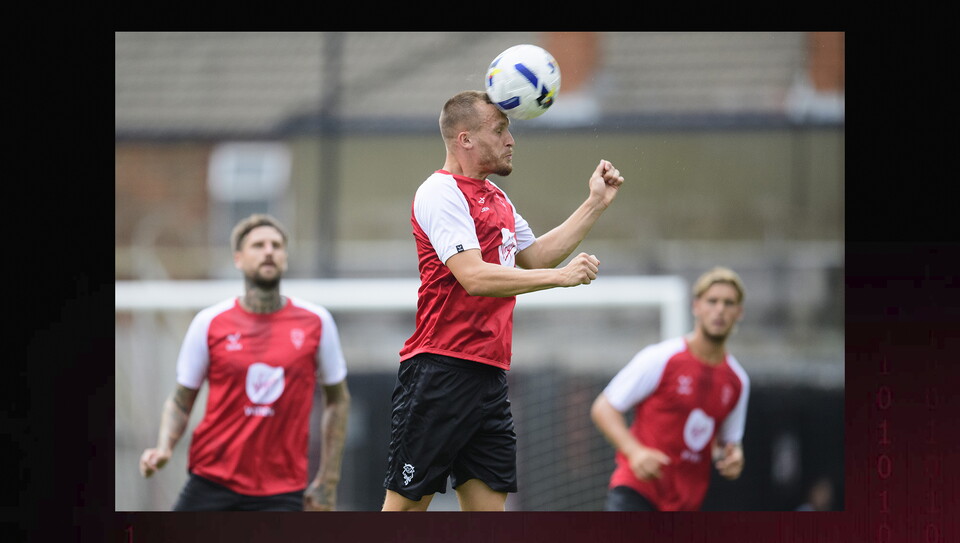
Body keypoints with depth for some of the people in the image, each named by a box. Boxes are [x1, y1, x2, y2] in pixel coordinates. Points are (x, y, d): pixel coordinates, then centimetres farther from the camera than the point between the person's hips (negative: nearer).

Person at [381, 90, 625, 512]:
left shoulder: (496, 198, 18)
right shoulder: (441, 193, -10)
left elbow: (534, 257, 30)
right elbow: (474, 276, -21)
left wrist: (595, 204, 24)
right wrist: (560, 276, -19)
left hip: (489, 375, 9)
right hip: (441, 371, -9)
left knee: (488, 505, 2)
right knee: (405, 506, -6)